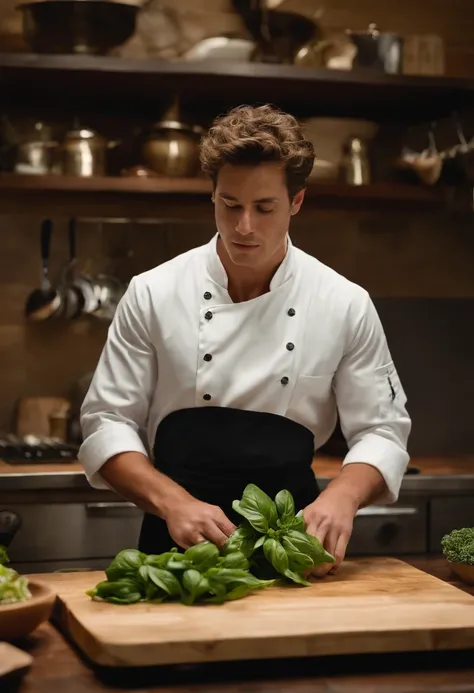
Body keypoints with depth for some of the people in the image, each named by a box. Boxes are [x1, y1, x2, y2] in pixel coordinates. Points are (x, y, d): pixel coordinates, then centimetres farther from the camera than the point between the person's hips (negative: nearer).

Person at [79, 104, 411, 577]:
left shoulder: (346, 305, 1)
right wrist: (173, 501, -14)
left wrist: (342, 495, -15)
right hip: (177, 540, 0)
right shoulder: (153, 294, 0)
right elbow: (107, 422, 1)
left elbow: (381, 430, 5)